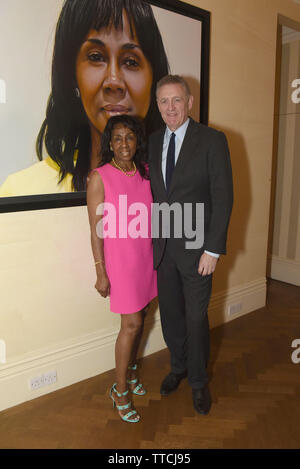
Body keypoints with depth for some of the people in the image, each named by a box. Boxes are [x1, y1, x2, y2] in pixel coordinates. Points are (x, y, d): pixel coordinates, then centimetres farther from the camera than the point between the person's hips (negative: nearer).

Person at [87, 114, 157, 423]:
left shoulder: (145, 172, 4)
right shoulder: (99, 177, -11)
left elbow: (152, 217, 10)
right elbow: (96, 229, -11)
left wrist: (159, 257, 11)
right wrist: (101, 273, -12)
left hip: (146, 257, 6)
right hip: (119, 260, -5)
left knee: (138, 319, 15)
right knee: (132, 324, -1)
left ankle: (129, 372, 38)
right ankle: (120, 390, 19)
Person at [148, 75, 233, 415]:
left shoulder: (212, 140, -7)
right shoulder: (154, 141, 8)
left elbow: (223, 197, -10)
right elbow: (154, 191, 11)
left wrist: (213, 249, -14)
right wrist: (153, 237, 4)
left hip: (195, 246, -4)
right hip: (163, 246, 5)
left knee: (196, 317, 7)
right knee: (170, 313, 16)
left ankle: (198, 381, 31)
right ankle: (178, 367, 41)